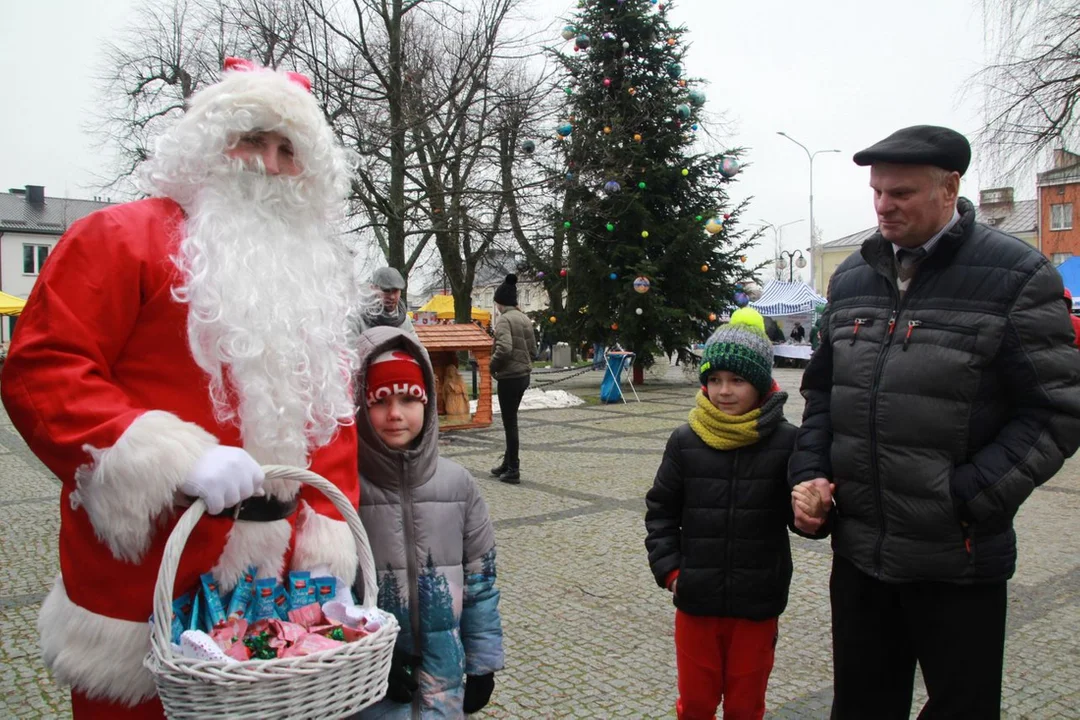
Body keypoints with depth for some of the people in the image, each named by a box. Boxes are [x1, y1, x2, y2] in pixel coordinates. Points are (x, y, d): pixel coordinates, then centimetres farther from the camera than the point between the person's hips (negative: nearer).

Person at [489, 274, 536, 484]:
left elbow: (504, 349, -27)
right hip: (524, 375, 8)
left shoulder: (504, 319, -14)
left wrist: (492, 366, -12)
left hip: (509, 377, -8)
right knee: (511, 421, 18)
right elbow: (533, 350, 13)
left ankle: (513, 470, 6)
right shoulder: (524, 318, 11)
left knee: (510, 423, 0)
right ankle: (508, 463, 28)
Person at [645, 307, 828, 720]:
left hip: (757, 606, -1)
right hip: (696, 600, 1)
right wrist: (668, 568, -3)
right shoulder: (685, 441, -5)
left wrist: (813, 511, -28)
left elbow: (803, 513, -6)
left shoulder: (785, 441, -10)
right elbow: (660, 510, 4)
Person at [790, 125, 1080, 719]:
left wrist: (968, 498, -17)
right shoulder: (851, 279, 7)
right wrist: (809, 470, 0)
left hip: (958, 564, -4)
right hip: (858, 552, 5)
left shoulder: (1016, 275, -8)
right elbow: (821, 389, 14)